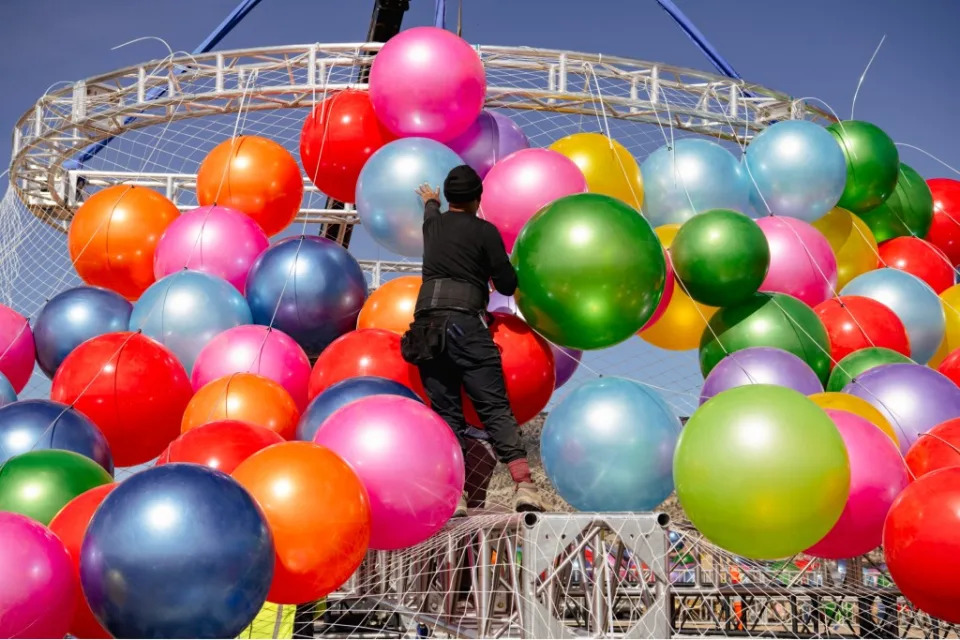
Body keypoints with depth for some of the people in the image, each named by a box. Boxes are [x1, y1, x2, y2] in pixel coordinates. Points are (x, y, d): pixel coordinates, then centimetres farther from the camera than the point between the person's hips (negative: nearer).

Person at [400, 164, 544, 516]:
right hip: (465, 322, -4)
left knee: (447, 413, 5)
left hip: (427, 323, 4)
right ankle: (524, 486, -18)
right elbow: (507, 285, 4)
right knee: (495, 408, -7)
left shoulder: (433, 223, 19)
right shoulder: (484, 231, 4)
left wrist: (430, 201, 69)